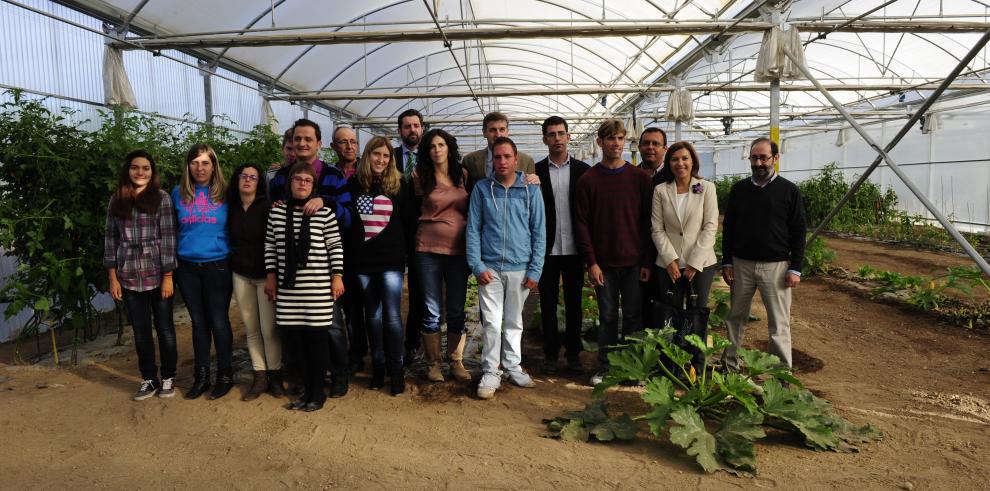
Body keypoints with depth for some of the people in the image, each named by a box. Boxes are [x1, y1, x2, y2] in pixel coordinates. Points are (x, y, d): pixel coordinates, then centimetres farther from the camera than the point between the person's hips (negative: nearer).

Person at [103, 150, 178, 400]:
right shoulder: (117, 200, 6)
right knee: (140, 331, 9)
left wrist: (168, 276, -10)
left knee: (164, 327, 7)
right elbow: (111, 239, 7)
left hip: (157, 274, -2)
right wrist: (112, 277, 2)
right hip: (129, 276, 3)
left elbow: (167, 237, -6)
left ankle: (168, 377, 22)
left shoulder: (161, 197, -3)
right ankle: (149, 379, 23)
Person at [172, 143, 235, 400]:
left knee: (219, 322, 2)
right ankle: (201, 376, 23)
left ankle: (225, 374, 17)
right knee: (198, 322, 12)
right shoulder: (178, 194, 6)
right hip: (187, 267, 3)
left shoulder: (226, 194, -2)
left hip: (217, 266, -3)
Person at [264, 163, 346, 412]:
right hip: (288, 287, 3)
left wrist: (337, 276, -3)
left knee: (317, 338, 1)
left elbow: (336, 246, 0)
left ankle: (318, 392, 15)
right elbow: (270, 245, 13)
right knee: (295, 338, 5)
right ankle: (306, 389, 21)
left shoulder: (324, 212, -2)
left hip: (318, 286, -3)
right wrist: (271, 276, 10)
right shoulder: (277, 211, 7)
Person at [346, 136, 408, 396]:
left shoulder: (398, 184, 3)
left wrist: (405, 253, 4)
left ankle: (397, 370, 7)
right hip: (362, 260, 2)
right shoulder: (354, 184, 4)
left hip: (391, 260, -2)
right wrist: (347, 253, 2)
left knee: (392, 315, -3)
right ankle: (377, 366, 23)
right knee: (372, 314, 11)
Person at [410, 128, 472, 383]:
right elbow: (414, 212, 13)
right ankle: (433, 363, 17)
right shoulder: (421, 177, 1)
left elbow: (471, 208, 15)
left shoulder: (463, 175, 7)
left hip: (459, 250, 2)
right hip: (429, 250, -2)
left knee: (457, 311, 7)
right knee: (431, 311, 4)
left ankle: (456, 362, 19)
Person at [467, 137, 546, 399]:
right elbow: (473, 230, 1)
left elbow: (539, 232, 3)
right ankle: (490, 373, 11)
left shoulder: (530, 190, 2)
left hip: (520, 268, 1)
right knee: (492, 323, -2)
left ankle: (513, 367, 28)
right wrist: (477, 266, -7)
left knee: (514, 322, 13)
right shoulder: (482, 189, 2)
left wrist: (535, 269, -3)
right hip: (489, 268, -1)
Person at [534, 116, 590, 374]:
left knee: (573, 302, 9)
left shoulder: (583, 170, 4)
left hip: (573, 247, 1)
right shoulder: (536, 171, 1)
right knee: (548, 303, 8)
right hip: (547, 249, -1)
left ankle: (573, 352, 21)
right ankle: (550, 353, 19)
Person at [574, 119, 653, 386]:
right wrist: (591, 262, -7)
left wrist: (647, 261, -3)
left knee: (634, 316, 7)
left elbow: (647, 222, 2)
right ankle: (605, 367, 20)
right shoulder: (588, 179, 0)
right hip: (603, 263, 0)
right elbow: (582, 223, -1)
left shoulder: (639, 177, 2)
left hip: (634, 262, 1)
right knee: (607, 317, 8)